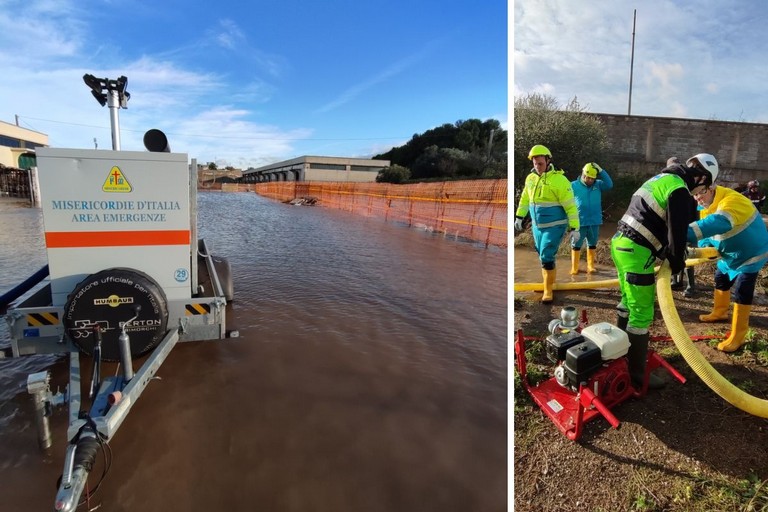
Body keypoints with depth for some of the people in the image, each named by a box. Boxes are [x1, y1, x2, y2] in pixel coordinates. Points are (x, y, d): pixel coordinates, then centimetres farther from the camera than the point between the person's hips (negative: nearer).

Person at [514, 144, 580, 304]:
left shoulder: (559, 179, -17)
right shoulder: (530, 178, 3)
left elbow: (570, 205, -16)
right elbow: (525, 199, 19)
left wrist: (574, 228, -18)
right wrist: (519, 217, 20)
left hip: (555, 226, -6)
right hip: (537, 226, 6)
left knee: (547, 257, -9)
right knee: (543, 256, 17)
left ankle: (548, 290, 5)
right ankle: (548, 282, 38)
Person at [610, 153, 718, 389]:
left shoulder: (662, 179, 19)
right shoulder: (679, 190, -11)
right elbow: (677, 232, -14)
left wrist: (668, 255, 21)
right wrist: (677, 263, 2)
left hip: (621, 243, 10)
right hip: (636, 252, -10)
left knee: (628, 302, 24)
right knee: (642, 314, -2)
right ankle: (637, 373, 7)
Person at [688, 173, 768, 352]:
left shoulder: (732, 200, -36)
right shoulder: (705, 206, -4)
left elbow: (717, 223, -56)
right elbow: (705, 229, -4)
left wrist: (684, 234, -71)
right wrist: (706, 246, -29)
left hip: (751, 253, -9)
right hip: (730, 254, 9)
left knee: (741, 292, -11)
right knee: (720, 280, 21)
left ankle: (737, 337, -3)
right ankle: (719, 312, 45)